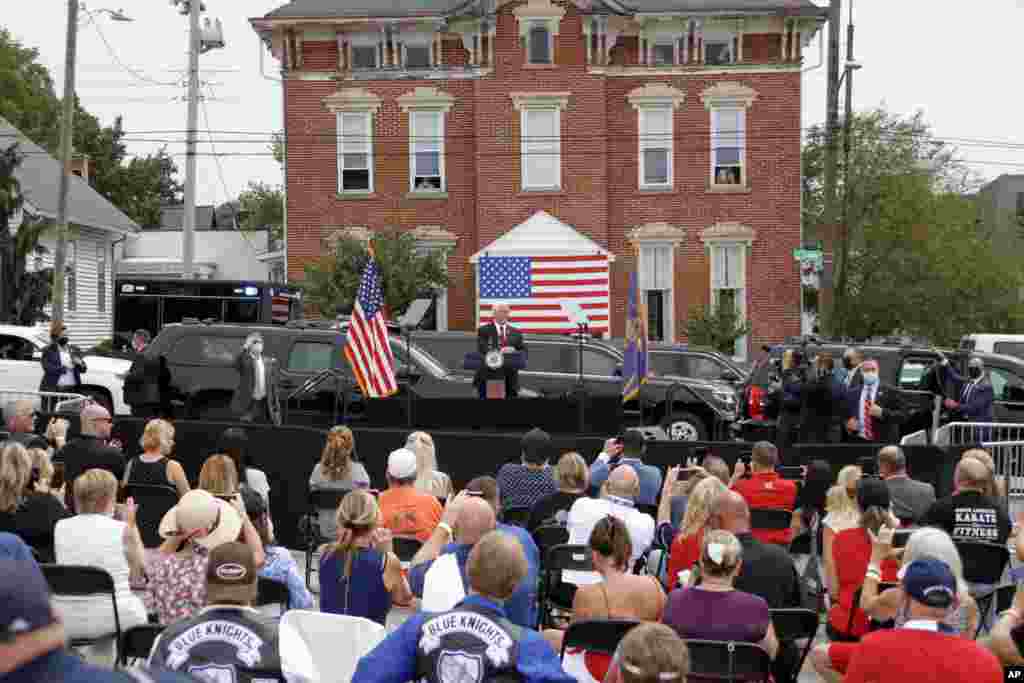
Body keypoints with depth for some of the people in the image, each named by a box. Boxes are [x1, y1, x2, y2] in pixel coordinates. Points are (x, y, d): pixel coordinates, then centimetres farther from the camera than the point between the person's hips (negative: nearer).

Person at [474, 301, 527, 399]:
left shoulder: (515, 332, 13)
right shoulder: (484, 330, 2)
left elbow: (523, 351, 7)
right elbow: (482, 349, -12)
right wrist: (499, 352, -27)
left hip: (510, 376, 3)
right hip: (488, 375, -3)